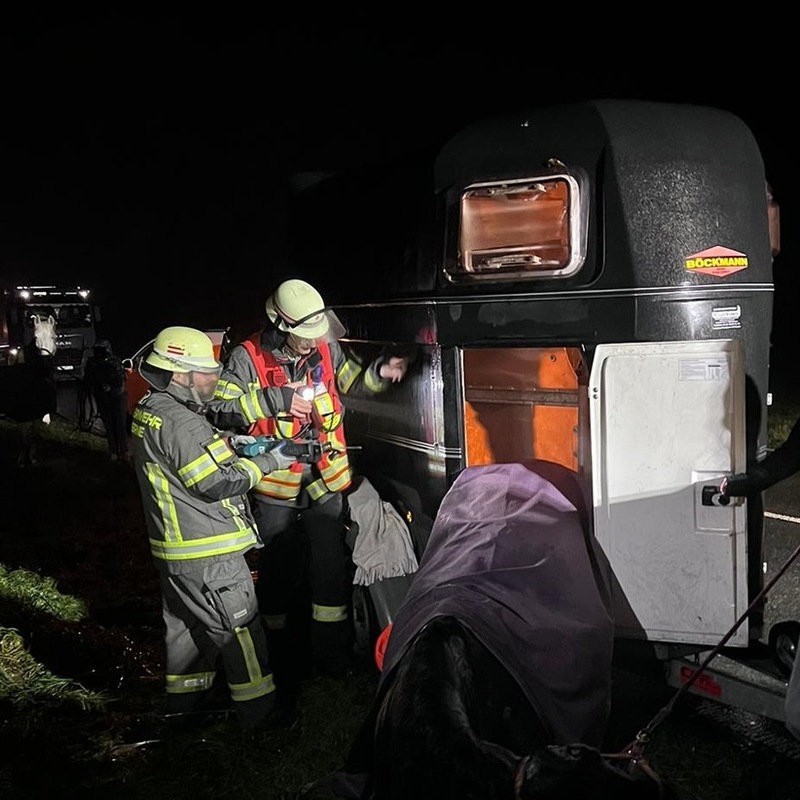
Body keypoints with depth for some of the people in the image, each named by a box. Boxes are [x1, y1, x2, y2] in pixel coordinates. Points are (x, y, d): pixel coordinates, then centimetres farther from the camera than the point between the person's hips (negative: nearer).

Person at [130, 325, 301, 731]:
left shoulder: (153, 409, 9)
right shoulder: (177, 421, -24)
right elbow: (216, 484, -23)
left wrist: (239, 450, 3)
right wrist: (267, 462, -13)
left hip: (176, 549, 10)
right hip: (206, 554, -10)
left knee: (186, 624, 21)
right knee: (240, 628, 1)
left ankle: (184, 701, 34)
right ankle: (260, 712, 11)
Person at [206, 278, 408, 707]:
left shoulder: (326, 349, -1)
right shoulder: (248, 358, -12)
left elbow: (351, 383, 17)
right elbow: (219, 408, -21)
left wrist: (378, 372, -3)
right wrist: (277, 400, -27)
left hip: (325, 482, 3)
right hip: (275, 487, -3)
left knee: (331, 570, 8)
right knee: (279, 574, 10)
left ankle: (332, 661, 24)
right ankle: (285, 667, 27)